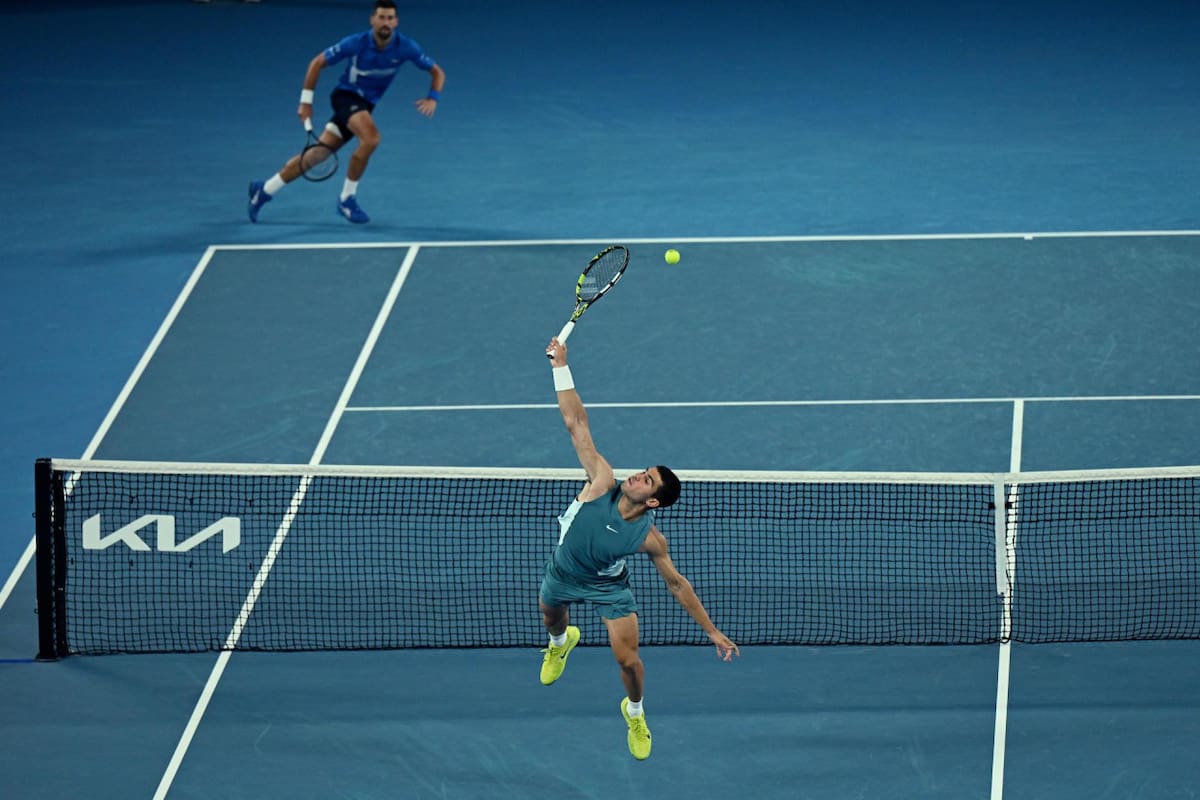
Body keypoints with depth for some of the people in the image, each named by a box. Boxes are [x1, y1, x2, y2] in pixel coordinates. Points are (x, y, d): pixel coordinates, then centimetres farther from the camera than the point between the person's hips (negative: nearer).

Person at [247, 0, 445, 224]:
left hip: (364, 106, 5)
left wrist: (433, 98, -21)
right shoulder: (356, 43, -19)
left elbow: (437, 72, -1)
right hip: (345, 96, -5)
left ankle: (264, 190, 17)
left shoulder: (406, 47, -12)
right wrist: (306, 101, -8)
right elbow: (317, 63, -7)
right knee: (371, 138, -31)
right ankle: (347, 199, -15)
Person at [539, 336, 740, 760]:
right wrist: (561, 366, -40)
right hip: (562, 574, 2)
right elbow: (576, 423, -35)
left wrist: (712, 631, -17)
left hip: (607, 587, -2)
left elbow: (677, 584, -17)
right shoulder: (602, 485, -32)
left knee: (628, 659, -9)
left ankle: (634, 712, 26)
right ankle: (562, 642, 72)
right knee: (551, 618, 30)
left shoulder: (650, 539, -31)